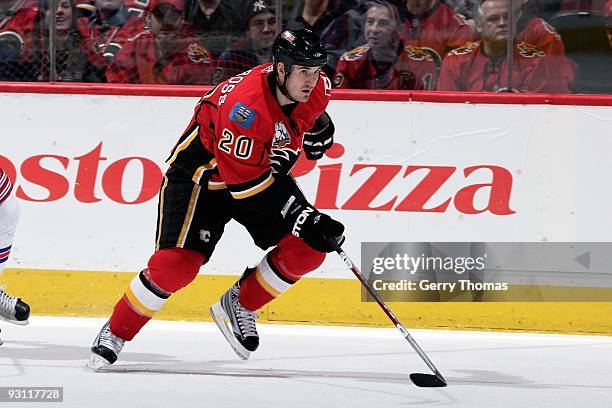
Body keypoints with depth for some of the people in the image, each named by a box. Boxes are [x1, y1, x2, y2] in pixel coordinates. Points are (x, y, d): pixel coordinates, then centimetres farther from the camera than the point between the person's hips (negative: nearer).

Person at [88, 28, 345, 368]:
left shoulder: (317, 89, -14)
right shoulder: (244, 106, -37)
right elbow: (246, 184, -34)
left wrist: (320, 128, 0)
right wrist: (305, 217, -37)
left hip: (266, 171, 7)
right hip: (202, 171, -7)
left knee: (310, 248, -11)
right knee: (176, 264, -19)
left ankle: (239, 306, 8)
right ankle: (116, 332, 2)